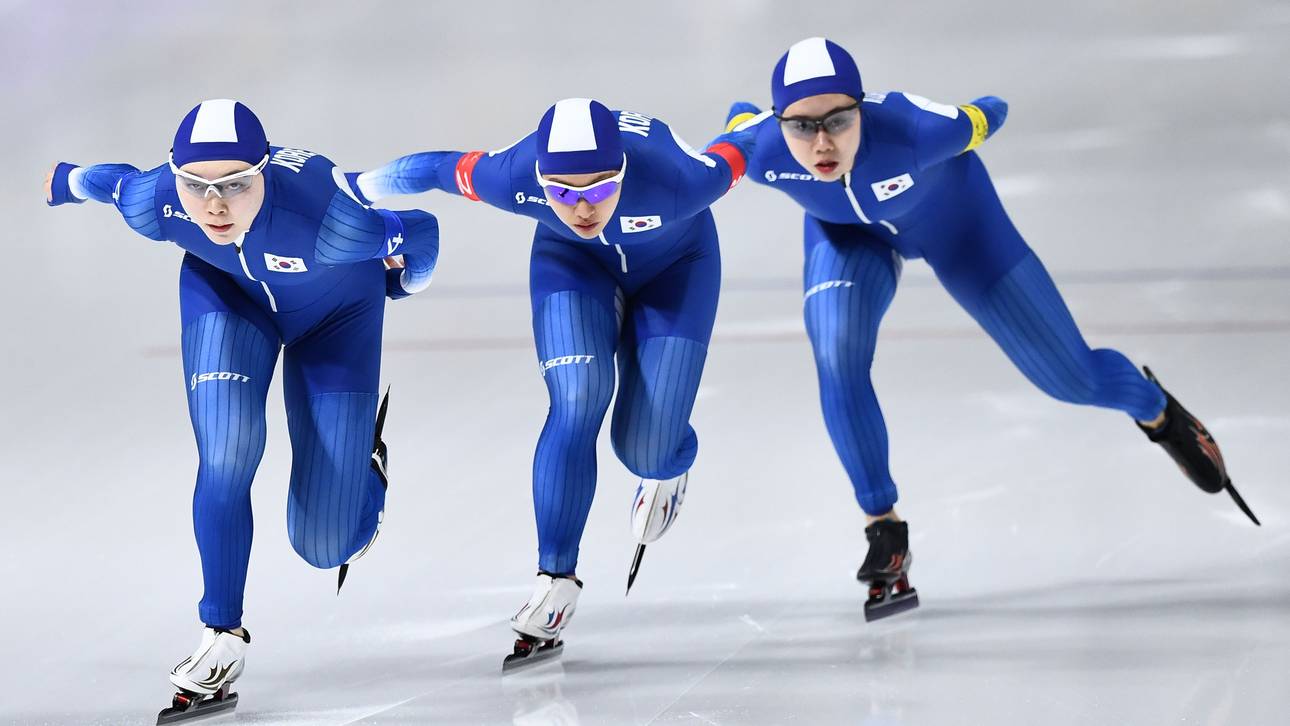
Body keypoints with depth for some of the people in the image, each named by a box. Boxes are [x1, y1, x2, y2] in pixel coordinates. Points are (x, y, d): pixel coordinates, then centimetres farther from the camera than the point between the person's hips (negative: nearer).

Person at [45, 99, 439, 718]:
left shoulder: (332, 216, -44)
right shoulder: (155, 204, -34)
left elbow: (418, 231, -23)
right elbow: (108, 179, -9)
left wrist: (403, 281, 1)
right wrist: (63, 182, 15)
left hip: (336, 311, -2)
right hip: (227, 293, 2)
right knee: (226, 458, -22)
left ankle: (365, 467, 35)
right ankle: (222, 635, -1)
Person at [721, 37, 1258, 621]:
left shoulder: (912, 131, -45)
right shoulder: (760, 152, -37)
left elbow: (981, 119, -21)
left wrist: (988, 114, 1)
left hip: (948, 216, -2)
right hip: (846, 233, 2)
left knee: (1072, 379, 3)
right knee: (837, 359, -26)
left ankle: (1156, 410, 40)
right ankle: (885, 533, -8)